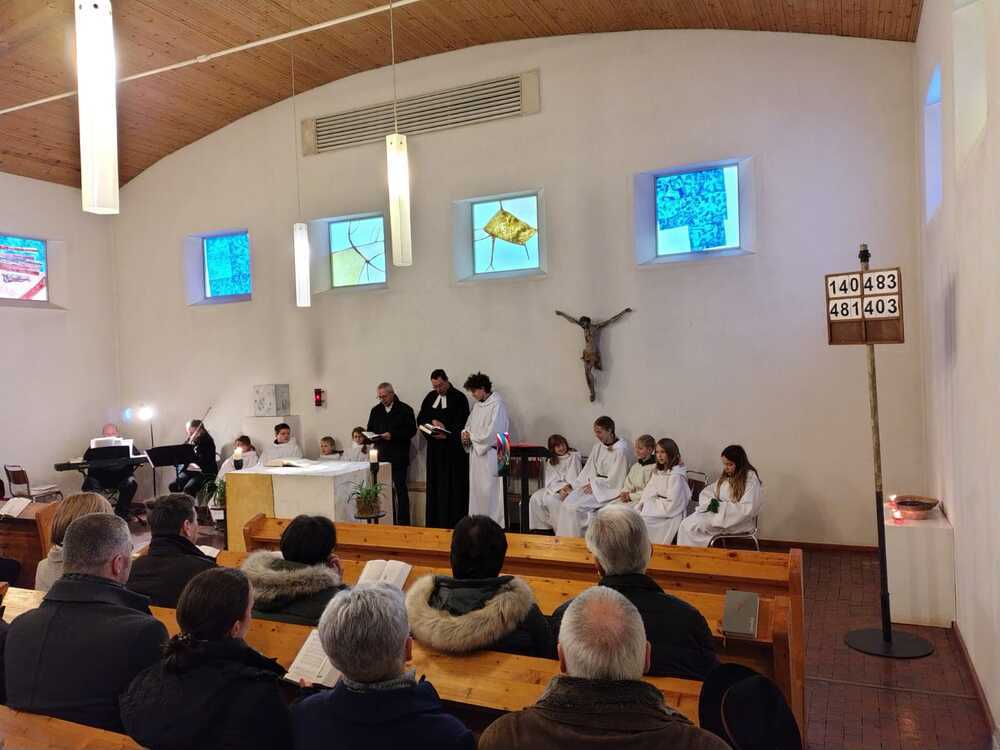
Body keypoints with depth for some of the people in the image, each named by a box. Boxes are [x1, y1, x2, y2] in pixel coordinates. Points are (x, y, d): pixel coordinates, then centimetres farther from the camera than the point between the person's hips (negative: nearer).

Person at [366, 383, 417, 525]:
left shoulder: (405, 409, -2)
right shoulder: (375, 410, 13)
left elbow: (411, 431, -7)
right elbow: (370, 429, 19)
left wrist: (393, 435, -17)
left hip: (398, 458, -4)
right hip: (381, 456, 4)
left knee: (400, 489, -1)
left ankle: (403, 523, 3)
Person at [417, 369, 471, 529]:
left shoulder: (459, 397, -5)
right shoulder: (430, 397, 11)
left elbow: (463, 424, -9)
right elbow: (420, 419, 9)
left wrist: (447, 435, -21)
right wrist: (432, 421, -11)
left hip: (454, 448, -5)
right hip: (435, 448, 5)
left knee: (453, 485, -3)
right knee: (435, 484, 6)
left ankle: (453, 522, 2)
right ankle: (435, 521, 12)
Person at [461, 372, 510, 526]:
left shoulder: (497, 405, -13)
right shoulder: (478, 405, 12)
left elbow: (492, 434, -19)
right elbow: (469, 426, 20)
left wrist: (471, 436, -8)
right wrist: (465, 434, -2)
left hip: (489, 455, -8)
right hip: (476, 453, 8)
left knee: (489, 492, -4)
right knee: (476, 491, 11)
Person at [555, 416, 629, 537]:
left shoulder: (620, 449, -12)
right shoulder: (597, 446, 11)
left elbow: (615, 479, -14)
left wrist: (594, 486, -12)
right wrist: (588, 483, -2)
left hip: (608, 490, -7)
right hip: (592, 484, 7)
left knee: (575, 508, -24)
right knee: (566, 504, -17)